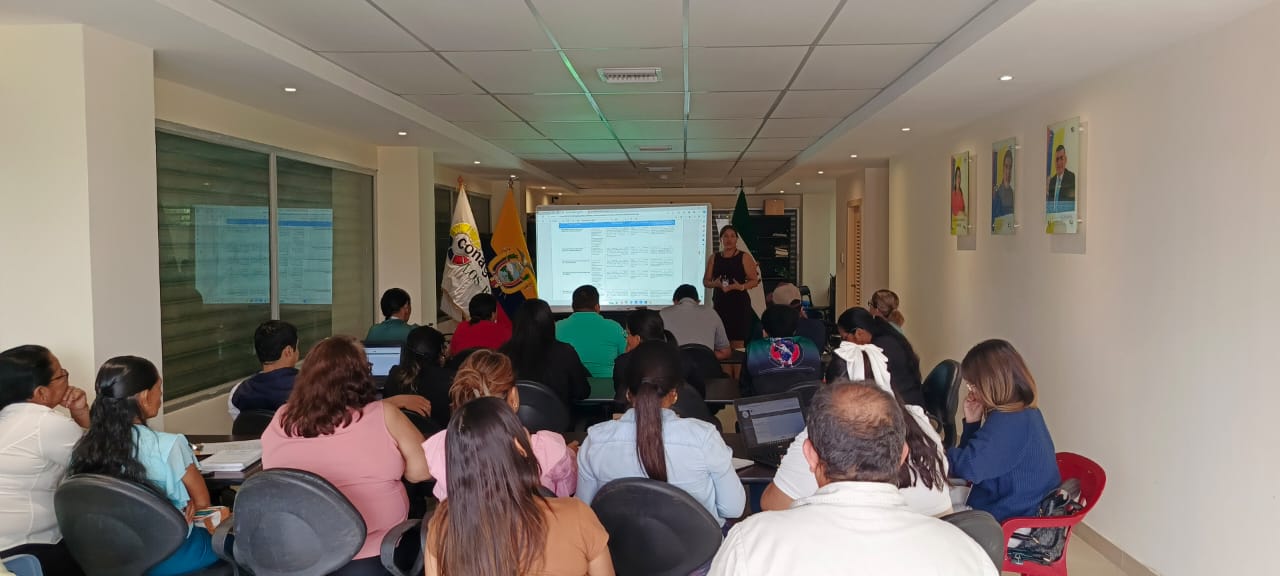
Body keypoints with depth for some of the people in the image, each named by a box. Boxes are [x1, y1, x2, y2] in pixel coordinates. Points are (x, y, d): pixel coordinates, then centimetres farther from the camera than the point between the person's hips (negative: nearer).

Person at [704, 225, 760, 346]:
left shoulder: (744, 257, 2)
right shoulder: (714, 258, 11)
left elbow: (755, 280, -1)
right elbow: (705, 281, 11)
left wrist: (741, 287, -19)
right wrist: (715, 284, -11)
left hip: (739, 303, -3)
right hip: (720, 303, 3)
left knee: (737, 343, -7)